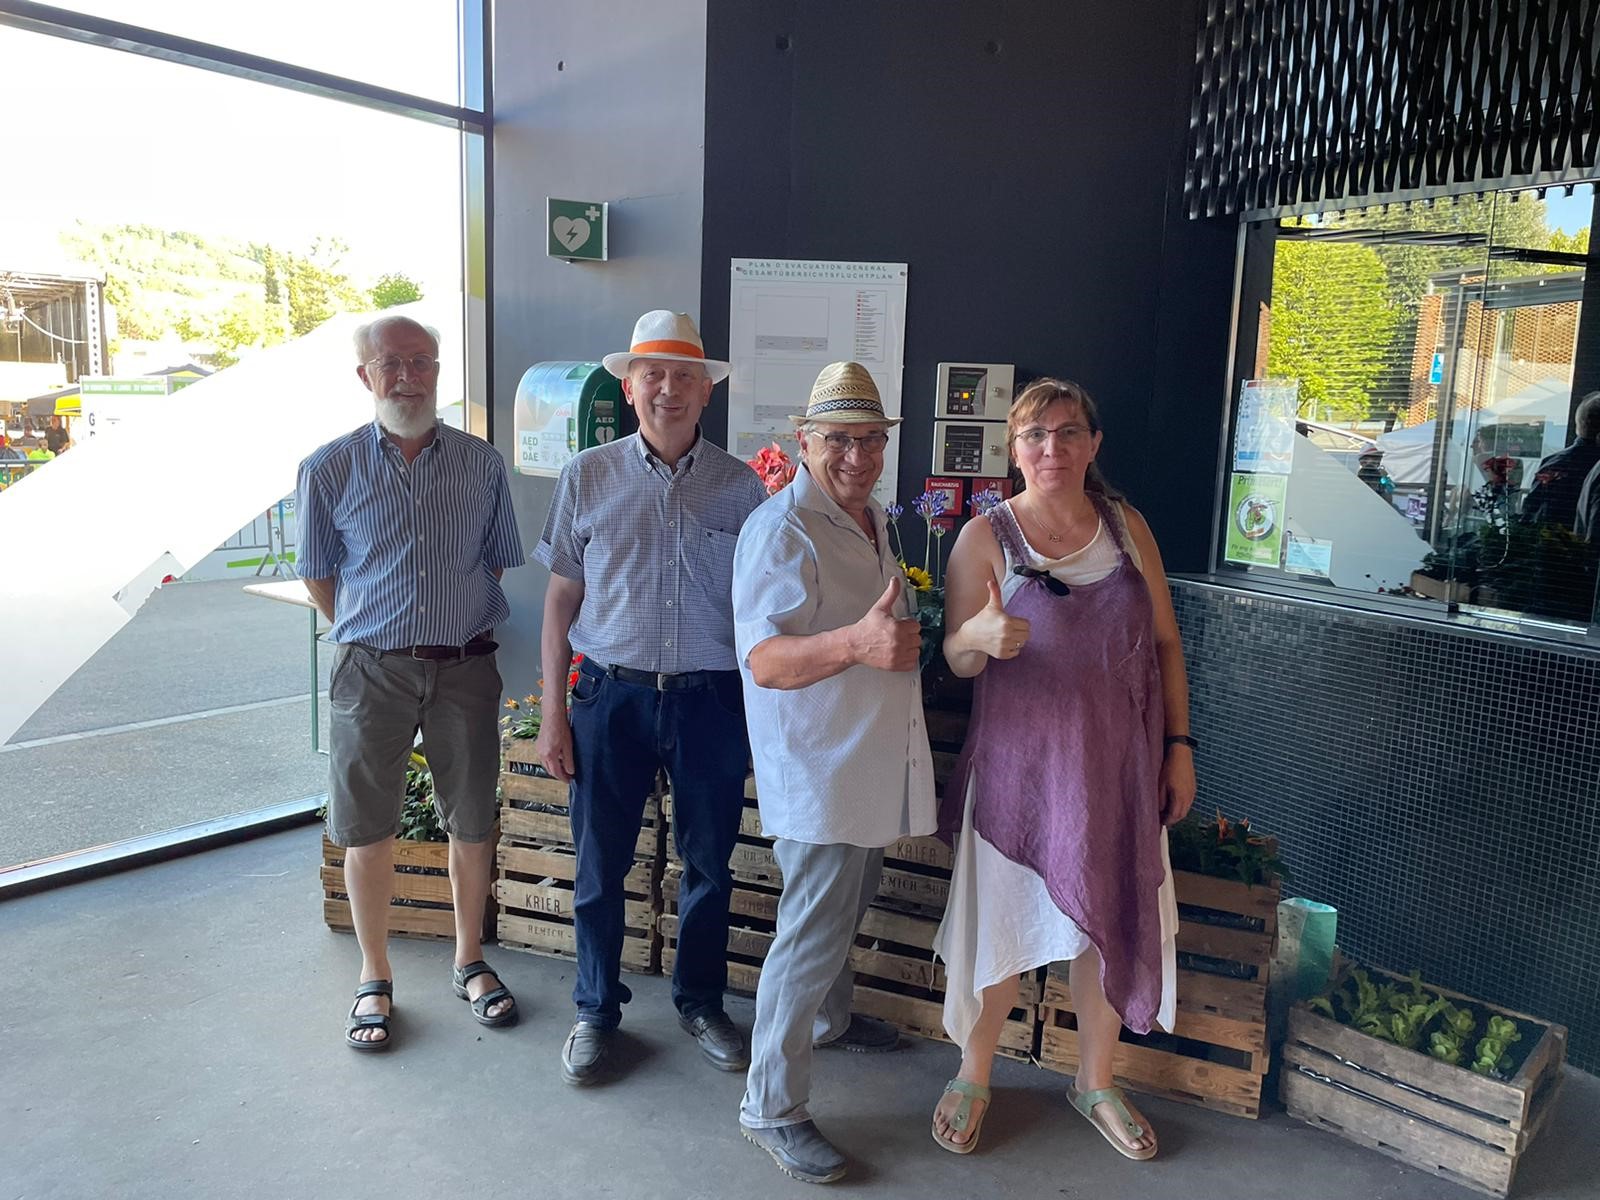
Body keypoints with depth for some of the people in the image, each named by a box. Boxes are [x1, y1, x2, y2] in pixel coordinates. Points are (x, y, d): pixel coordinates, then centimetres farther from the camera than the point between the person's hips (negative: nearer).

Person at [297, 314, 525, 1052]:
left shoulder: (481, 464, 1)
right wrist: (370, 635, 6)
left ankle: (469, 962, 31)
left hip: (465, 666, 1)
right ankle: (375, 979, 27)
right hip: (371, 670, -1)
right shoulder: (330, 469, -2)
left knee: (471, 823, 11)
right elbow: (318, 575, 7)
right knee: (366, 830, 8)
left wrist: (456, 631, 8)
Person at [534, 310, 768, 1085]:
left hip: (712, 701, 1)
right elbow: (562, 598, 2)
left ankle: (700, 1003, 36)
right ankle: (596, 1012, 32)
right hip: (611, 696, 0)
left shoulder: (741, 486, 1)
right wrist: (553, 716, 0)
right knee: (599, 868, 9)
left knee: (709, 866, 13)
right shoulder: (589, 477, 0)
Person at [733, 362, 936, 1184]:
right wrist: (855, 643, -46)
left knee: (847, 907, 26)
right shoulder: (783, 529, -20)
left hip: (871, 762, 10)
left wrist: (896, 639, 10)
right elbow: (766, 659, -31)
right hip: (817, 770, -9)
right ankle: (771, 1108, 12)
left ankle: (828, 1019, 50)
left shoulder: (875, 521, 11)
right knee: (812, 933, -3)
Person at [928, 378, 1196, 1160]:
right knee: (1003, 923, 7)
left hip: (1119, 765, 3)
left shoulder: (1126, 528, 3)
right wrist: (981, 637, -31)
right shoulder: (985, 536, -7)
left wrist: (1179, 745, 3)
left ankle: (1095, 1082, 37)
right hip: (1020, 764, -3)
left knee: (1112, 924, 14)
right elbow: (955, 660, -8)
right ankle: (972, 1078, 32)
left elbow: (1165, 642, 8)